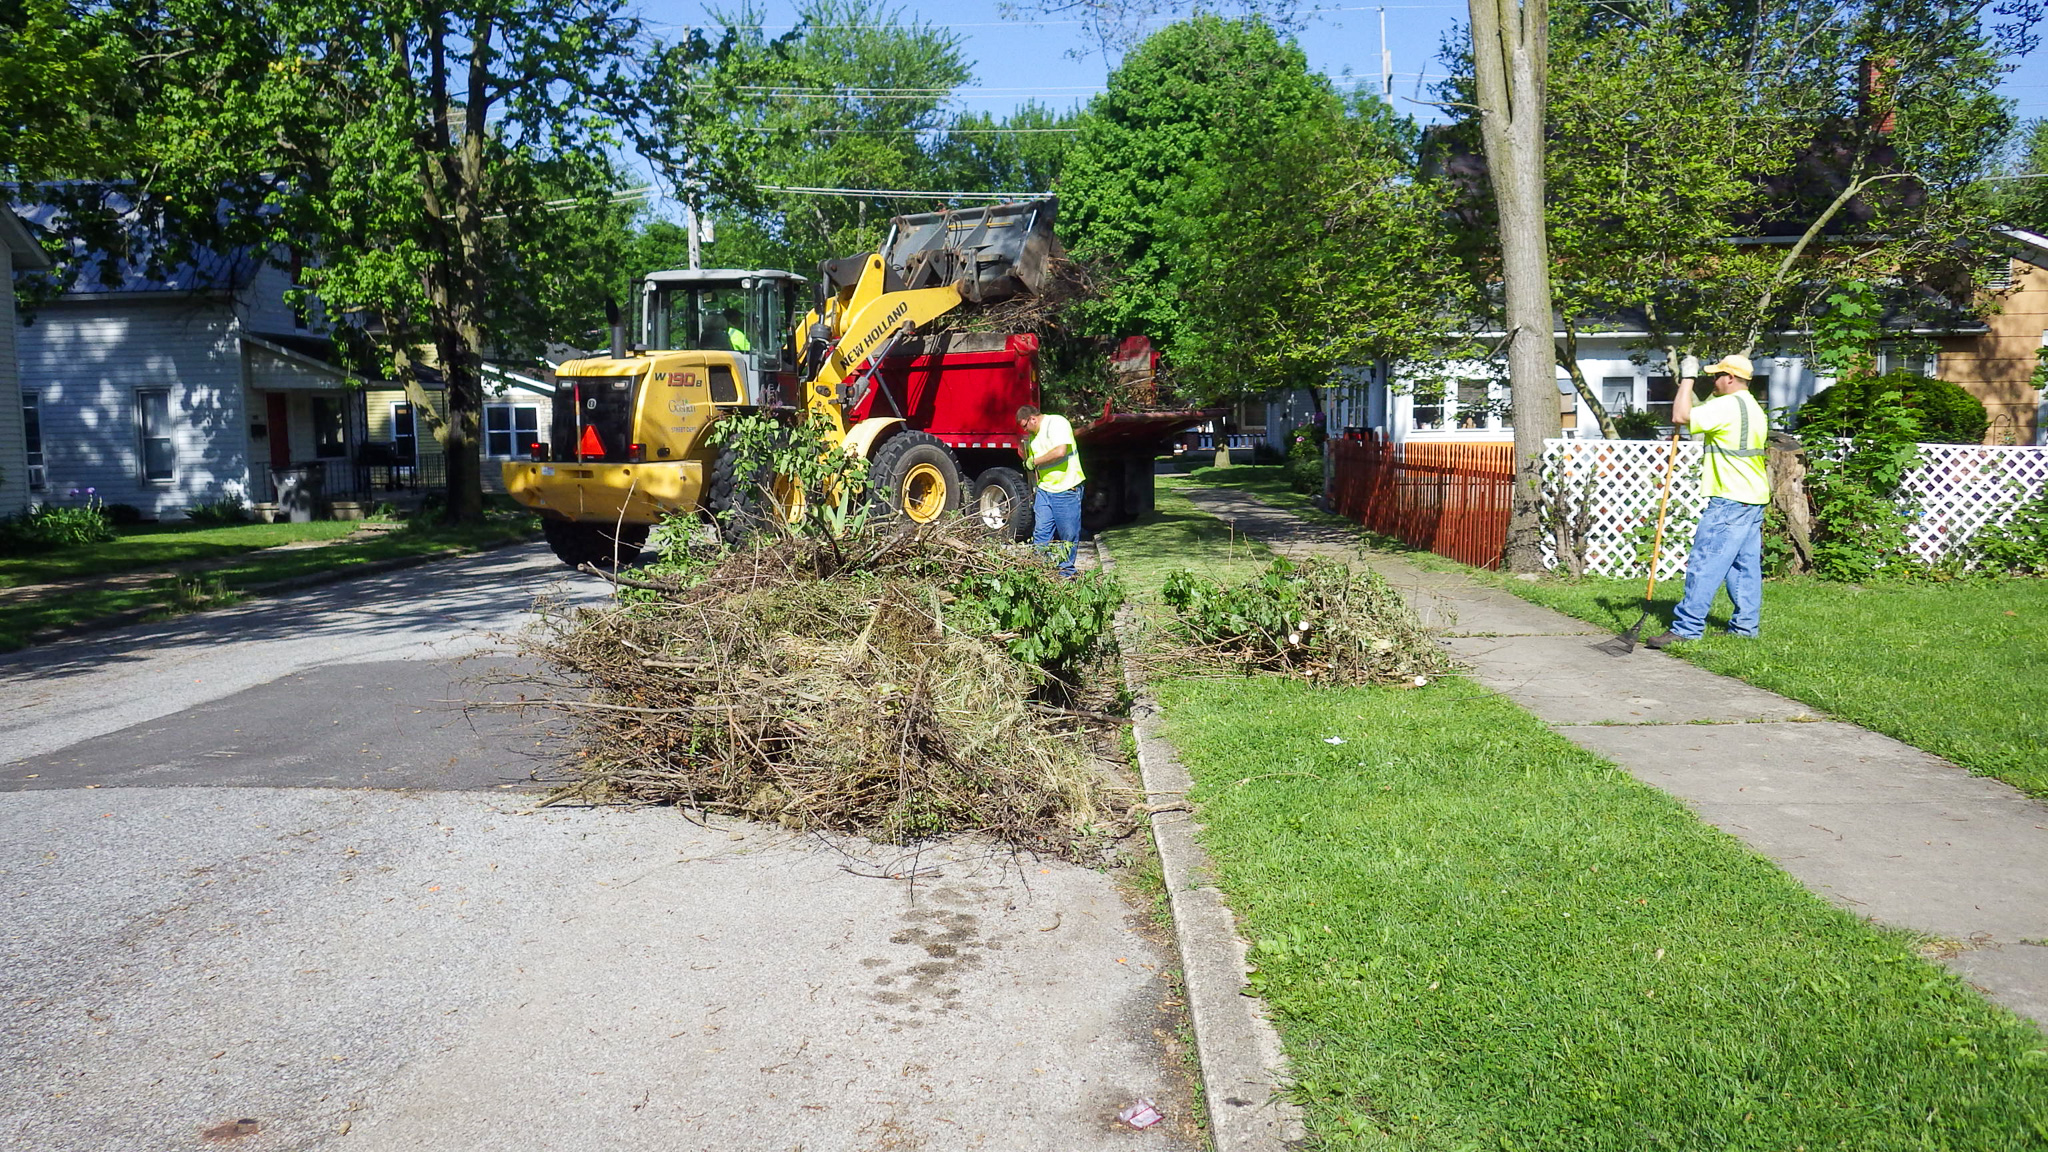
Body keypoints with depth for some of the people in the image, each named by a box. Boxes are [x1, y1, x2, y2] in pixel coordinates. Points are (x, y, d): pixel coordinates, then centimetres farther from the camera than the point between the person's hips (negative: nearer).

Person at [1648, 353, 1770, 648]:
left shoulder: (1727, 405, -14)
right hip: (1754, 498, 10)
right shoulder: (1754, 408, 19)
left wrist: (1687, 380, -10)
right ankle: (1746, 625, 14)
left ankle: (1688, 627, -11)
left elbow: (1680, 416, -21)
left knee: (1704, 562, -10)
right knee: (1746, 564, 11)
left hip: (1730, 500, -10)